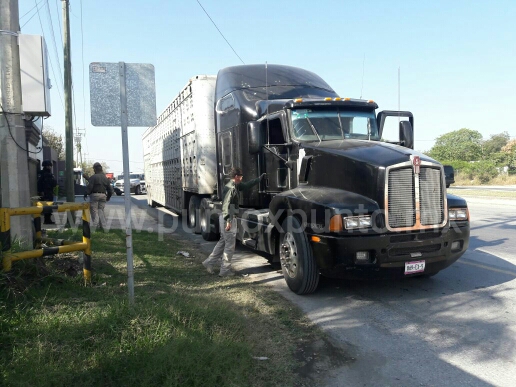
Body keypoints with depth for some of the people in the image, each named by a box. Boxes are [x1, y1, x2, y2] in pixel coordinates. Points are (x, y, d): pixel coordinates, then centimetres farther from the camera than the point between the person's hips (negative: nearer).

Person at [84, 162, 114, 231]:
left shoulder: (93, 177, -7)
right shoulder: (105, 178, 13)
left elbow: (89, 187, -13)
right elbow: (110, 189, 15)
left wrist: (85, 194, 0)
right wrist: (108, 197, 26)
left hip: (95, 195, -5)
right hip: (103, 196, 5)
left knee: (94, 211, -1)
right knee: (101, 211, 12)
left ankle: (94, 226, -4)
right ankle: (103, 227, 9)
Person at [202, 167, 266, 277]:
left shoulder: (236, 186, 12)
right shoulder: (231, 188, -18)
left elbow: (247, 185, 25)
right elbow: (227, 205, -24)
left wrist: (260, 178, 30)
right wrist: (228, 221, -28)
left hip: (225, 218, 10)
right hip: (228, 219, -10)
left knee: (223, 241, 18)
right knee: (230, 245, -1)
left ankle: (209, 262, 23)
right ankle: (225, 270, 7)